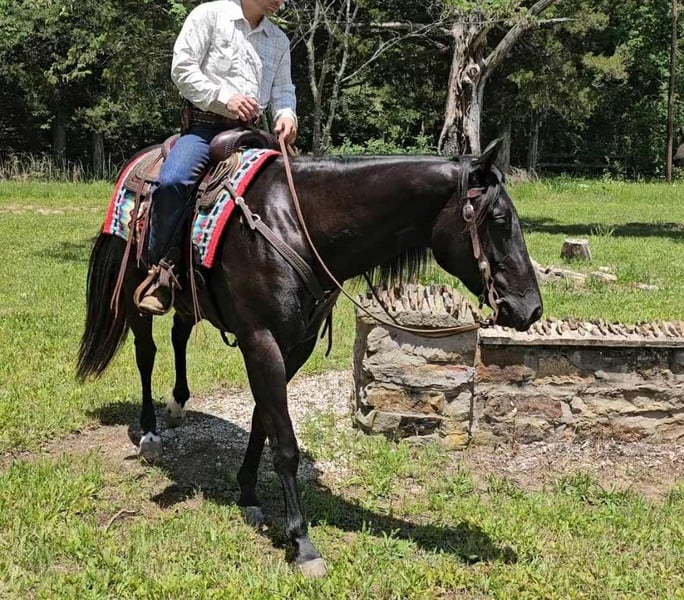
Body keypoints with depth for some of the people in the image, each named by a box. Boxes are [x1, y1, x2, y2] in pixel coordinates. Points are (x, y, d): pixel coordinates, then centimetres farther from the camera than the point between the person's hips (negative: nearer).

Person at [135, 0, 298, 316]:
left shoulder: (279, 40, 18)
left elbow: (283, 89, 19)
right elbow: (182, 68, -6)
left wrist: (286, 114, -5)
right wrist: (224, 97, -18)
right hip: (204, 126, -5)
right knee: (172, 181, -31)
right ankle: (160, 270, -19)